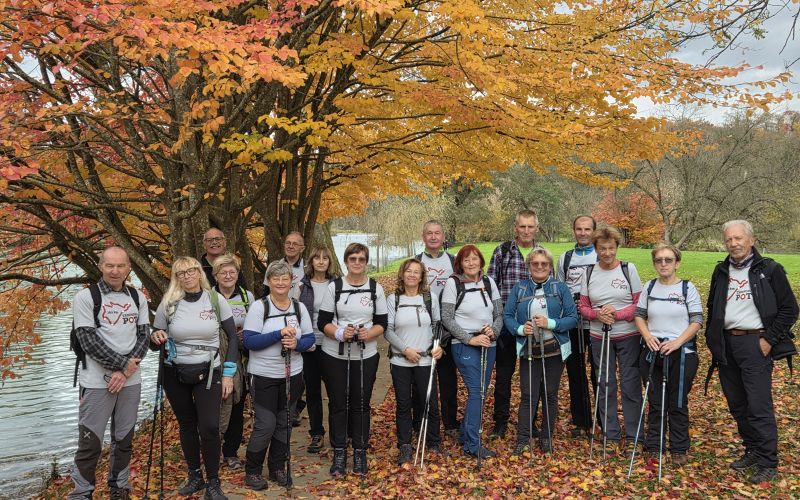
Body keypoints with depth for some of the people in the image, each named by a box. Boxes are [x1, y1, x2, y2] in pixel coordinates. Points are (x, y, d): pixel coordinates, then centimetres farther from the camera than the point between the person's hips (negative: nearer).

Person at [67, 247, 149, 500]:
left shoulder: (138, 298, 7)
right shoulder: (85, 297, -5)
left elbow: (143, 336, 4)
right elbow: (88, 340, -12)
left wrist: (125, 372, -9)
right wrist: (123, 363, -14)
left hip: (131, 381, 4)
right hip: (97, 381, -4)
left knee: (124, 439, 12)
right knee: (90, 442, -1)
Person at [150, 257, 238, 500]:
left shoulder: (216, 300, -6)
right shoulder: (168, 304, -4)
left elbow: (233, 337, -2)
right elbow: (155, 339, 5)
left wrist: (228, 373, -6)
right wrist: (155, 337, -20)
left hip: (208, 373, -1)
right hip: (175, 373, 2)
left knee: (209, 427, -9)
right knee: (187, 425, 11)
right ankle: (194, 475, 30)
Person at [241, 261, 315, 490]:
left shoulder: (299, 307, 3)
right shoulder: (259, 307, -10)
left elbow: (310, 339, 4)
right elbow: (249, 341, -17)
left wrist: (296, 344, -18)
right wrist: (278, 334, -26)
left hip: (292, 375, 4)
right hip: (264, 376, -4)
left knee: (284, 423, 12)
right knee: (266, 424, -4)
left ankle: (278, 468, 28)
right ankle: (252, 471, 16)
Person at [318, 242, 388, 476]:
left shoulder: (376, 288, 2)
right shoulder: (334, 286, -1)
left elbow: (382, 323, 3)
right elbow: (322, 322, -3)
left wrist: (369, 333, -17)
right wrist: (339, 333, -21)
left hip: (366, 356, 1)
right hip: (335, 355, 0)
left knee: (361, 404, 8)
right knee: (338, 404, 6)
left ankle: (360, 452, 21)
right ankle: (339, 454, 19)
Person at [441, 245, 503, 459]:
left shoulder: (489, 282, 7)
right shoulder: (453, 283, -7)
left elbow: (499, 314, 9)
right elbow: (446, 318, -10)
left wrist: (494, 331, -12)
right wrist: (470, 339, -15)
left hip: (488, 345, 5)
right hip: (464, 346, -5)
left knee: (480, 392, 11)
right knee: (476, 392, -10)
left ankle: (465, 434, 29)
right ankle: (472, 445, -1)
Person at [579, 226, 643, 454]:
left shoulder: (628, 269, -4)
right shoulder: (589, 273, 3)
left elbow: (639, 304, -5)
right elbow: (584, 307, 5)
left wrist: (617, 314, -20)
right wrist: (597, 314, -16)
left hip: (628, 336, -2)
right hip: (599, 337, 3)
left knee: (630, 385, 2)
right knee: (605, 386, 9)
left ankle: (633, 435, 14)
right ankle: (611, 435, 21)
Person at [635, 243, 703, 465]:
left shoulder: (687, 288, -3)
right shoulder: (649, 287, 7)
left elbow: (697, 321, -6)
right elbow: (639, 315, 9)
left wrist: (677, 342, -18)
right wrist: (648, 336, -8)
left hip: (682, 353, -3)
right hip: (653, 353, 3)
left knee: (678, 404, 5)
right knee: (655, 402, 11)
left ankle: (679, 449, 19)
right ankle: (652, 446, 23)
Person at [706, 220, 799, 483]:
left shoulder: (769, 270, -2)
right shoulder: (721, 271, 13)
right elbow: (712, 308, 21)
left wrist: (769, 339, -9)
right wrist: (712, 339, 12)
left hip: (754, 343, -5)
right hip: (726, 344, 6)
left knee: (759, 406, -8)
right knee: (737, 404, 11)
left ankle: (768, 463, 0)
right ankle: (752, 450, 26)